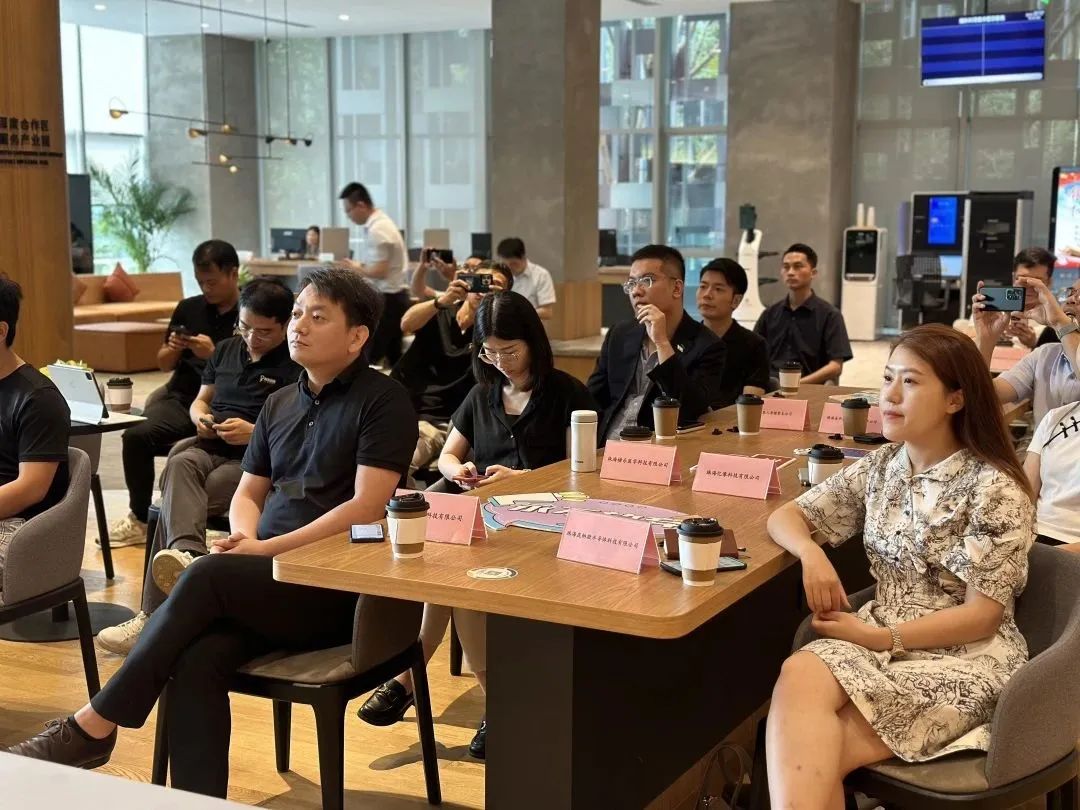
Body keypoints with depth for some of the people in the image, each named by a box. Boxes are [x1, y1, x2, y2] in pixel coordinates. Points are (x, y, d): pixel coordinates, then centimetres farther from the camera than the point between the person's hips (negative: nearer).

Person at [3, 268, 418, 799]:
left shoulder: (383, 401, -4)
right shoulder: (281, 404, 18)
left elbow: (367, 508, -13)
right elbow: (247, 494, 22)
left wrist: (266, 549, -15)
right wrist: (244, 539, -2)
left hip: (340, 589, -5)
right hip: (268, 581, 6)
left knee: (209, 575, -28)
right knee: (197, 662, -25)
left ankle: (95, 726, -17)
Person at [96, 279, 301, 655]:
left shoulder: (295, 366, 0)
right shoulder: (225, 350, 22)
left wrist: (254, 432, -19)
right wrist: (200, 418, 6)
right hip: (209, 448, 5)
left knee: (174, 500, -30)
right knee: (179, 466, -35)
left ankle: (153, 617, -36)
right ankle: (186, 554, -62)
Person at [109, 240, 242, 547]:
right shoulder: (188, 308, 16)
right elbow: (164, 364, 23)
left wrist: (214, 355, -17)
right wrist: (173, 349, 1)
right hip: (180, 397, 6)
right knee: (136, 435, -22)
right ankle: (139, 519, -5)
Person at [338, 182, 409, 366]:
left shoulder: (376, 230, -19)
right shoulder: (382, 222, 12)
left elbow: (379, 272, -22)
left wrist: (356, 268, -8)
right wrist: (361, 266, 10)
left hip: (386, 298, -10)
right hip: (395, 295, 10)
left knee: (371, 357, -8)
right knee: (393, 356, 12)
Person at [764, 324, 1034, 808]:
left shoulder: (994, 489, -10)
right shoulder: (879, 468, 7)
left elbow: (983, 615, -11)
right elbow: (786, 516, 12)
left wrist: (879, 637, -17)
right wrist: (811, 553, -11)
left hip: (966, 656, -5)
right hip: (880, 637, 5)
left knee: (811, 755, -28)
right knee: (800, 674, -31)